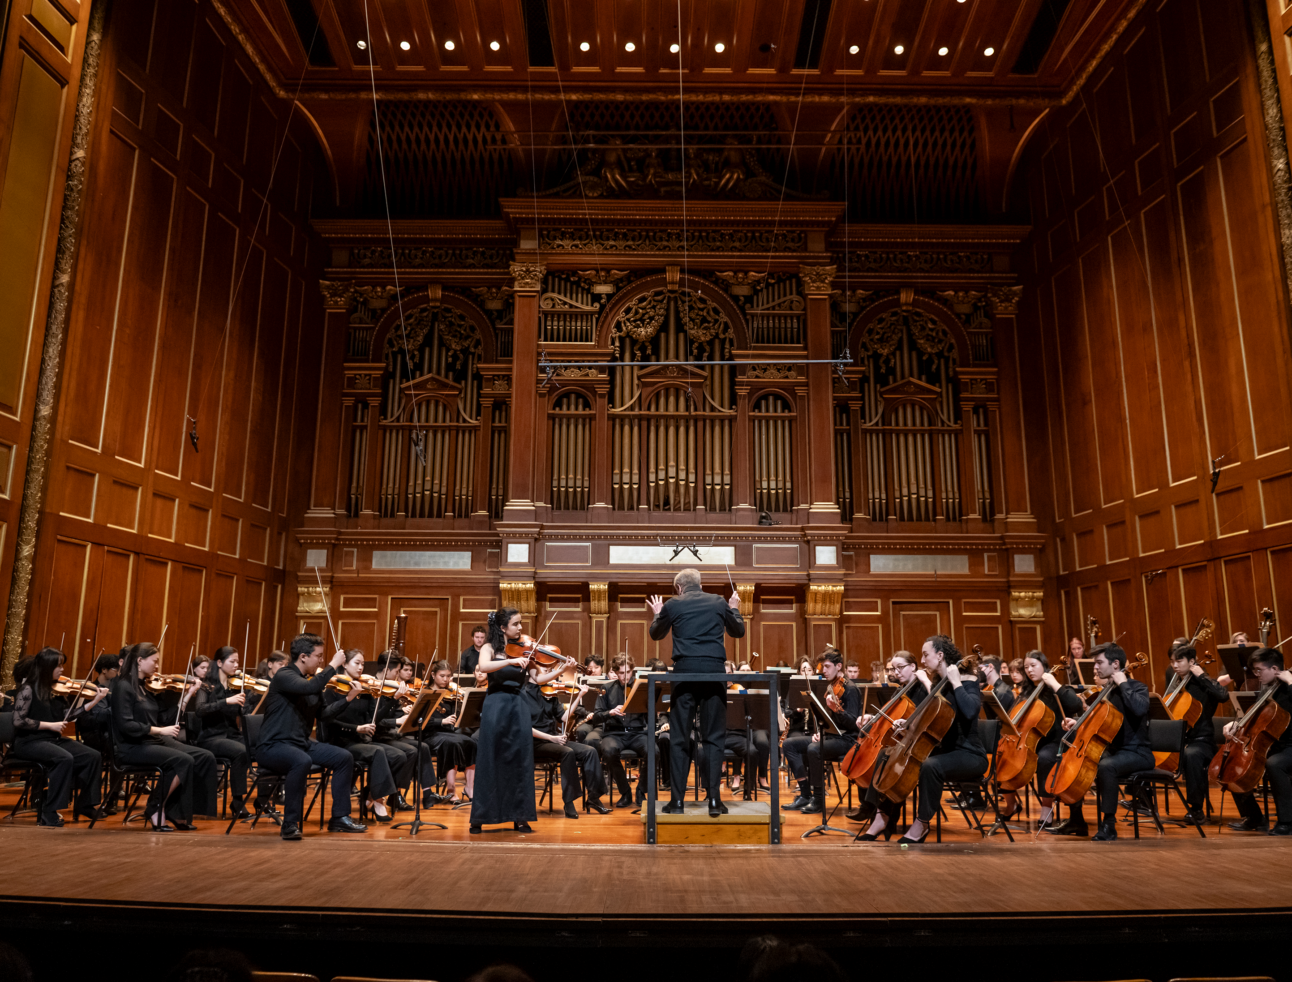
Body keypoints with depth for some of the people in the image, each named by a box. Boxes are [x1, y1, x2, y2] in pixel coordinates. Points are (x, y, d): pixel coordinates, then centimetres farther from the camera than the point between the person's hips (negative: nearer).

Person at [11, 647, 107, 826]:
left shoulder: (56, 689, 9)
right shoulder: (28, 689, -9)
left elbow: (69, 715, 4)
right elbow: (19, 721, -15)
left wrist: (95, 700, -4)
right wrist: (50, 725, -16)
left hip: (54, 739, 7)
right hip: (30, 742, -7)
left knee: (94, 756, -11)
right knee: (64, 758, -33)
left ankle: (84, 805, 3)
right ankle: (48, 813, -23)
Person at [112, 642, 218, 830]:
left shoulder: (145, 686, 16)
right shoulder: (123, 686, -8)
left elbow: (160, 718, 15)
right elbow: (125, 725, -19)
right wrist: (159, 730, -22)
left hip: (155, 742, 8)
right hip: (132, 747, -8)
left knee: (206, 757, -12)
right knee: (183, 761, -30)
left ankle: (176, 812, -7)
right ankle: (155, 809, -10)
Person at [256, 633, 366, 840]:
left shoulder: (310, 679, 11)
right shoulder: (284, 676, -14)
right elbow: (310, 687, -35)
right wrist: (333, 665, -25)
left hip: (302, 743, 8)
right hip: (274, 746, -8)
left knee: (344, 758, -4)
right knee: (302, 761, -37)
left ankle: (340, 817, 6)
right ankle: (290, 824, -24)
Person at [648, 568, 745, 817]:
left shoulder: (673, 605, 4)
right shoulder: (719, 602, 8)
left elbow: (656, 634, 19)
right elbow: (739, 631, 21)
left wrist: (658, 614, 36)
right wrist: (734, 609, 37)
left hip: (684, 671, -1)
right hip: (714, 670, 1)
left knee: (680, 738, 6)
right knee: (713, 737, 6)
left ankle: (677, 800, 8)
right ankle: (714, 800, 3)